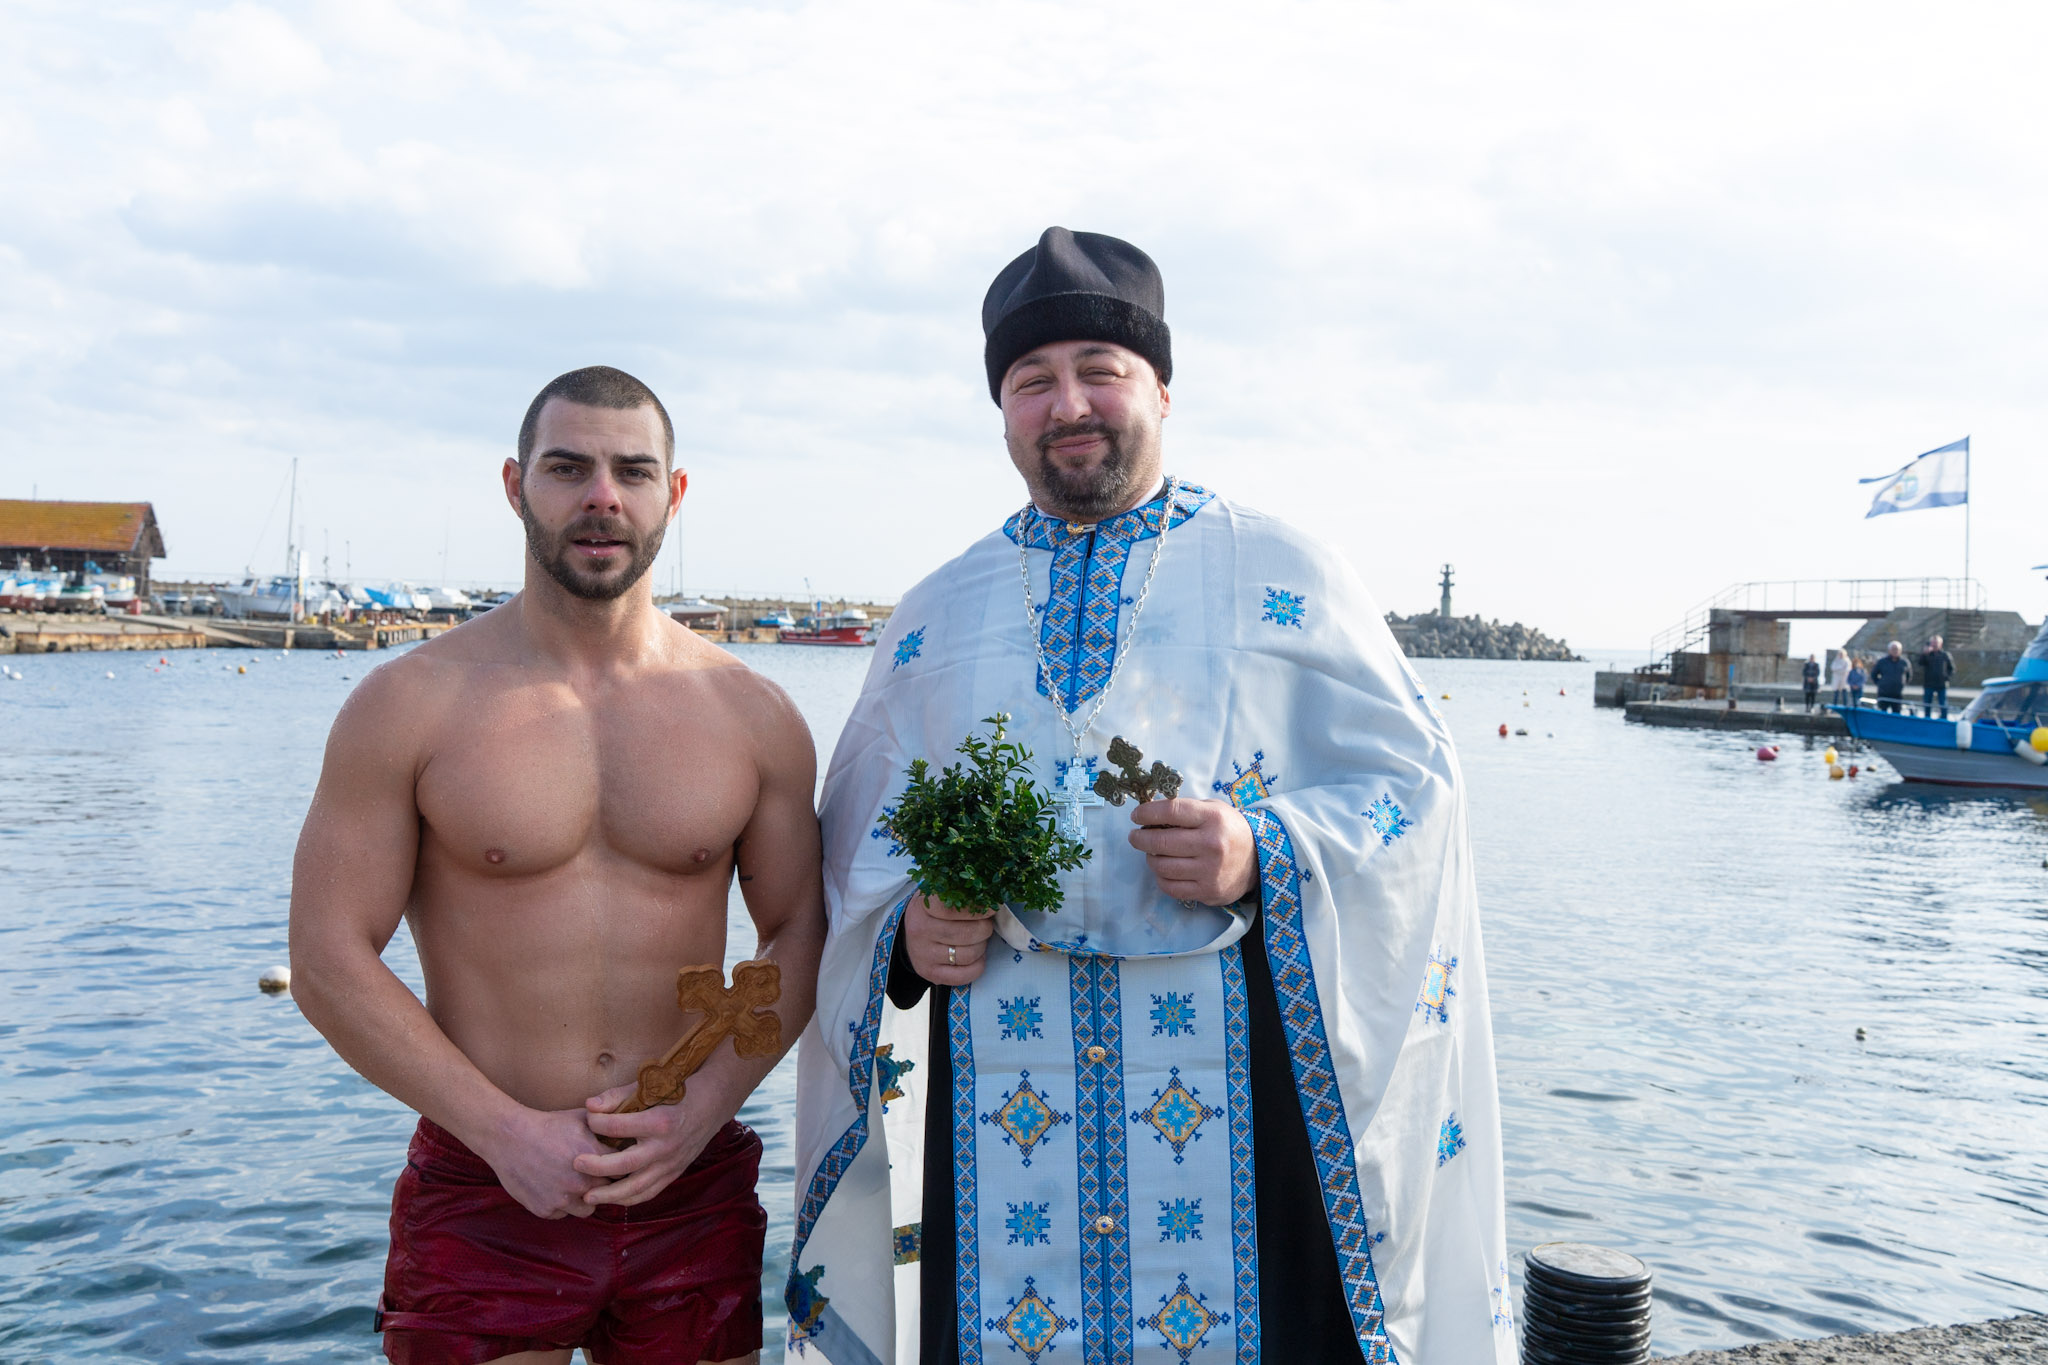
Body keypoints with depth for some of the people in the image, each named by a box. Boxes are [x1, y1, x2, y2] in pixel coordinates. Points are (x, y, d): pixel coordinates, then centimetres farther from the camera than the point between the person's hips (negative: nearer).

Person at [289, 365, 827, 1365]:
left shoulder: (755, 717, 2)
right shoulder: (408, 705, -4)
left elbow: (799, 933, 6)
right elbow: (329, 960, -5)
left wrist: (702, 1109, -8)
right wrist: (509, 1132, -12)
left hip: (694, 1192, 2)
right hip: (484, 1201, -1)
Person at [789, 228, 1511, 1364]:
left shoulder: (1282, 577, 4)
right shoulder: (933, 619, 13)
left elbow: (1412, 785, 0)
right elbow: (860, 845, 17)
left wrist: (1266, 858, -18)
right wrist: (903, 936, -5)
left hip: (1236, 1084, -2)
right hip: (1002, 1091, 3)